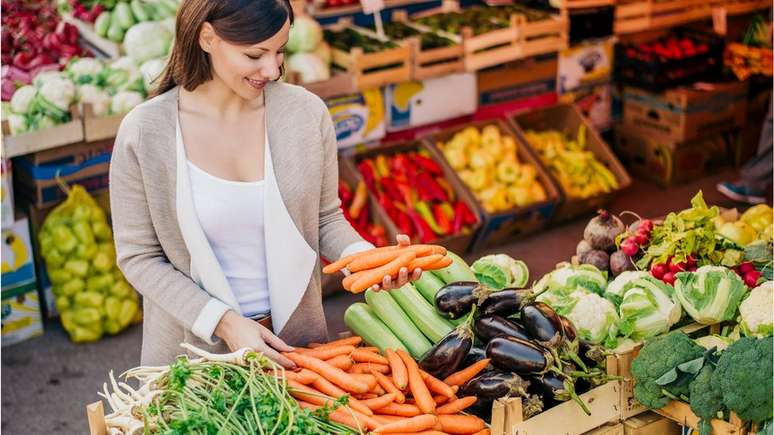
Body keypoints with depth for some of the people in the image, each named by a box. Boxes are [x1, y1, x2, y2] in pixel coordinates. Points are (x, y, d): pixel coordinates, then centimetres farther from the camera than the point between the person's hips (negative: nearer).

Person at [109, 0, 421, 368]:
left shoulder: (306, 112, -9)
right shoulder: (143, 132, -15)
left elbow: (325, 218, 3)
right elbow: (138, 257, -9)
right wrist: (224, 321, -18)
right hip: (195, 346, -2)